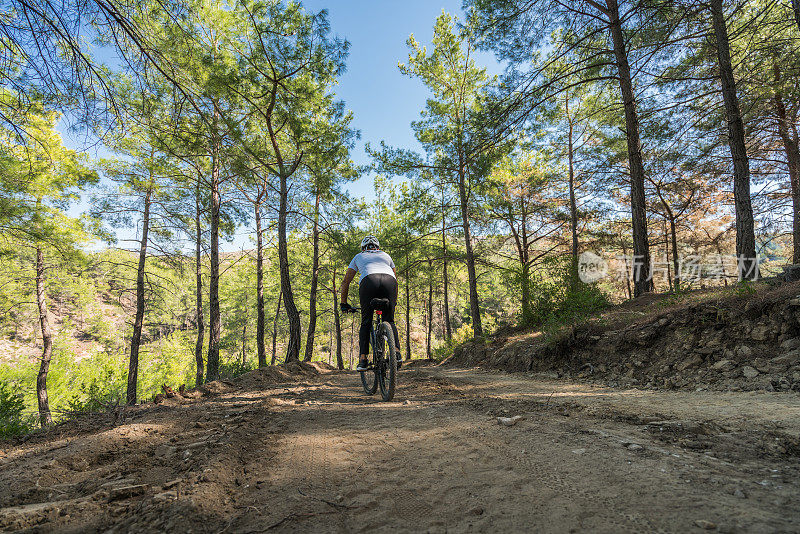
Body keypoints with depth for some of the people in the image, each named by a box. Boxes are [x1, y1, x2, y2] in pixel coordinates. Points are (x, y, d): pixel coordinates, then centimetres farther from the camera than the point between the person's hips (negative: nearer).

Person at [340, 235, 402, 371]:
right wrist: (394, 301, 53)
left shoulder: (359, 256, 35)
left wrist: (344, 303, 41)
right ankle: (397, 352, -6)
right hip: (389, 279, 1)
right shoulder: (385, 255, 39)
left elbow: (345, 282, 34)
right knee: (389, 321, 13)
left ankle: (363, 359, -1)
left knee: (366, 323, 9)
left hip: (369, 280, -1)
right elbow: (395, 279, 43)